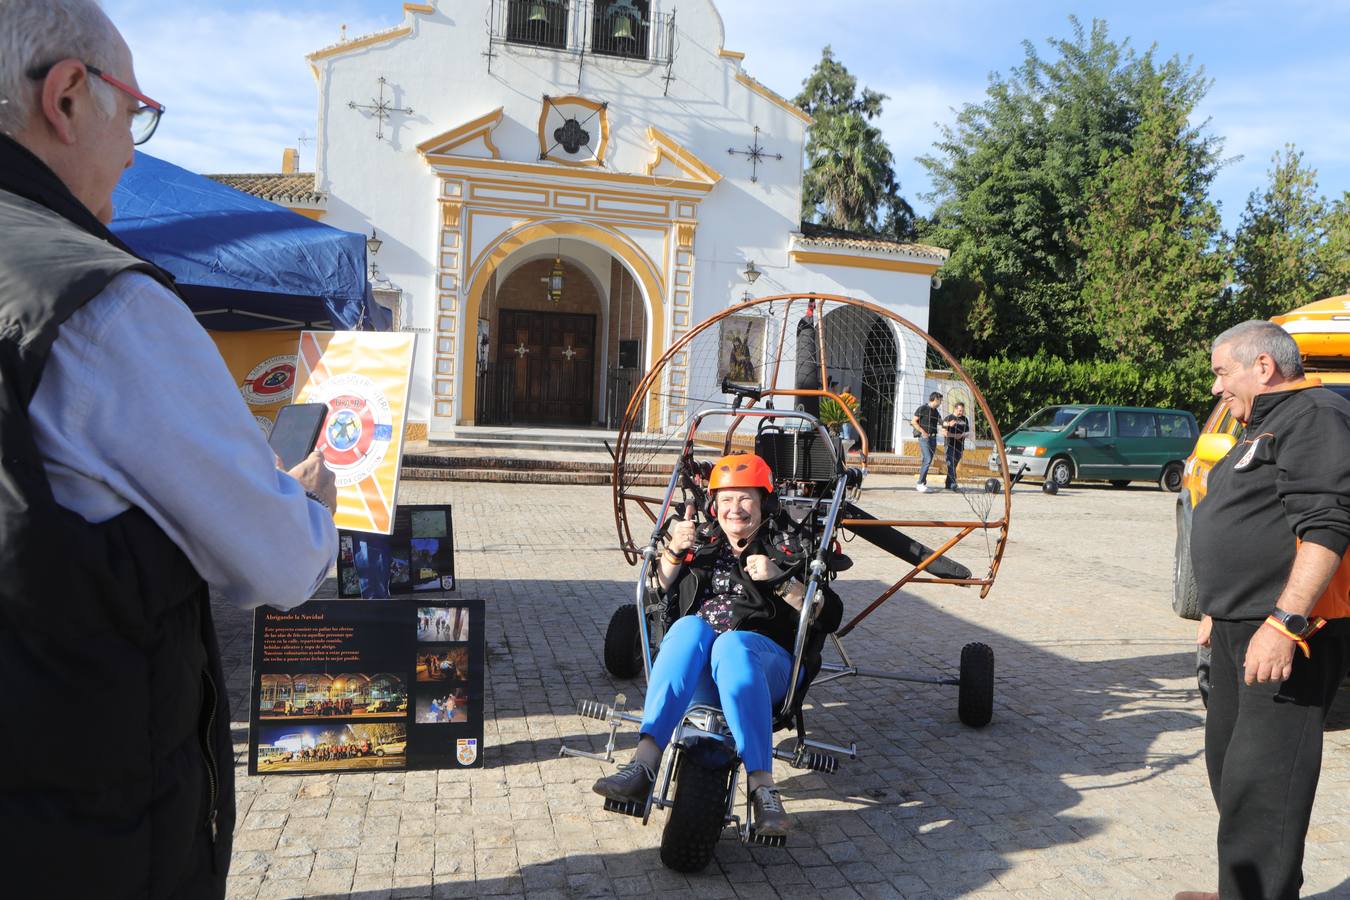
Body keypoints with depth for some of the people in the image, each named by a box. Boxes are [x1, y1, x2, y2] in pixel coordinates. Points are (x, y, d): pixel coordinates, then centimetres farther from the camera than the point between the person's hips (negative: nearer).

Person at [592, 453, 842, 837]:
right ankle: (644, 763, -45)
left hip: (764, 662, -2)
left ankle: (762, 786, -46)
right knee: (690, 626, -32)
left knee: (732, 644, -36)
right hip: (696, 676, 2)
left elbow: (829, 617, 4)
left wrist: (779, 579, -9)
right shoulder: (703, 546, 24)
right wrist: (673, 551, -2)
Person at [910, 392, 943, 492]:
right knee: (927, 460, -17)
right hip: (924, 438, -8)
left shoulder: (935, 411, 16)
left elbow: (941, 422, 28)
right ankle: (920, 483, -14)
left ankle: (922, 484, 13)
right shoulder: (922, 408, -6)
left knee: (928, 461, 7)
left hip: (933, 438, 8)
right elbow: (913, 421, -8)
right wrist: (923, 431, -15)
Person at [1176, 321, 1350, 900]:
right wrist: (1221, 611, 28)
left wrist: (1283, 624, -29)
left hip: (1287, 636, -11)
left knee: (1259, 788, -9)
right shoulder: (1264, 427, 19)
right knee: (1228, 766, 18)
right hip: (1243, 630, 11)